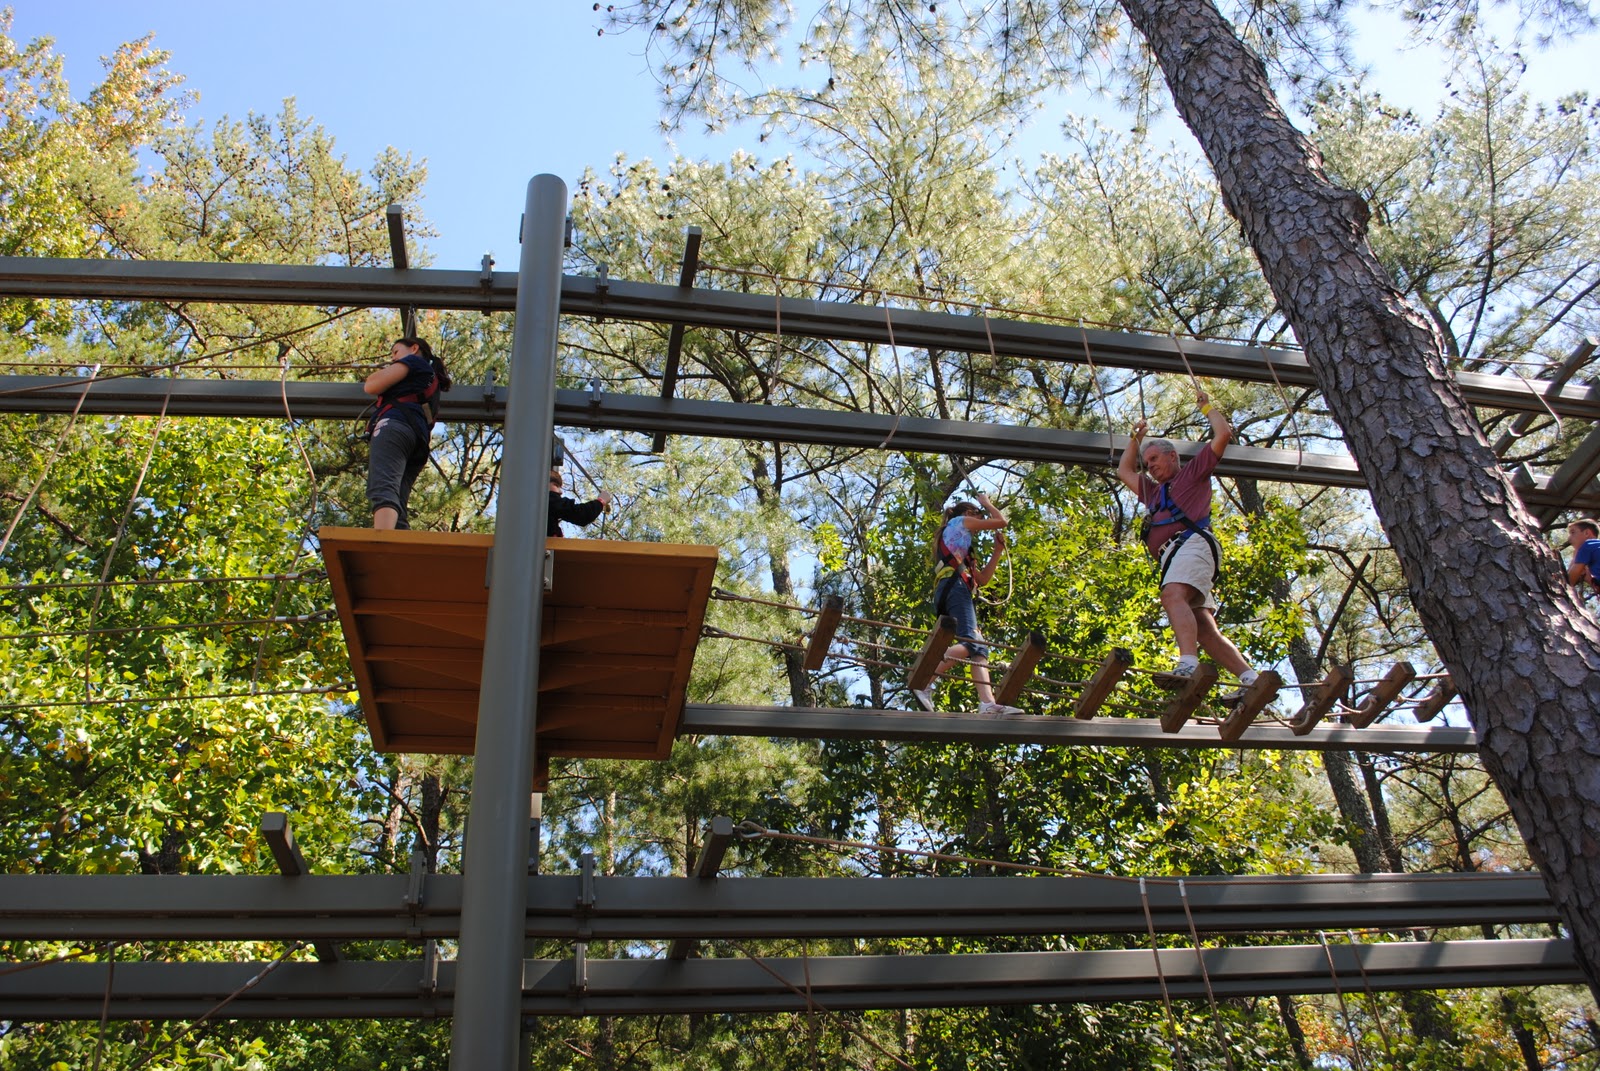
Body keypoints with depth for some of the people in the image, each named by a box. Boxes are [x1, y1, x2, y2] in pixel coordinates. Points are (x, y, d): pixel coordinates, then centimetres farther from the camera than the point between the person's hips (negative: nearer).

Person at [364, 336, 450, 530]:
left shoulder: (413, 361, 16)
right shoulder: (433, 379, 40)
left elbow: (371, 386, 5)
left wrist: (382, 371, 29)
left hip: (395, 425, -9)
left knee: (383, 491, -30)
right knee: (397, 513, -6)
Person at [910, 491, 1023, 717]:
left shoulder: (962, 548, 38)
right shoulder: (960, 521, 16)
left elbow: (982, 578, 31)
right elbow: (1002, 521, 14)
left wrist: (998, 550, 28)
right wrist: (985, 503, 31)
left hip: (945, 594, 9)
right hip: (955, 587, -9)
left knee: (979, 649, -6)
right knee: (969, 642, -25)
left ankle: (987, 704, -24)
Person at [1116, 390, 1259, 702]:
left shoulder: (1193, 473, 21)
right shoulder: (1155, 492, 41)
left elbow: (1223, 434, 13)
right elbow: (1124, 471, 52)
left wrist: (1207, 406, 26)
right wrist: (1136, 438, 51)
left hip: (1190, 543, -8)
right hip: (1171, 556, 8)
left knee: (1173, 596, -33)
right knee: (1204, 629, -7)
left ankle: (1188, 665, -52)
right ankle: (1251, 679, -14)